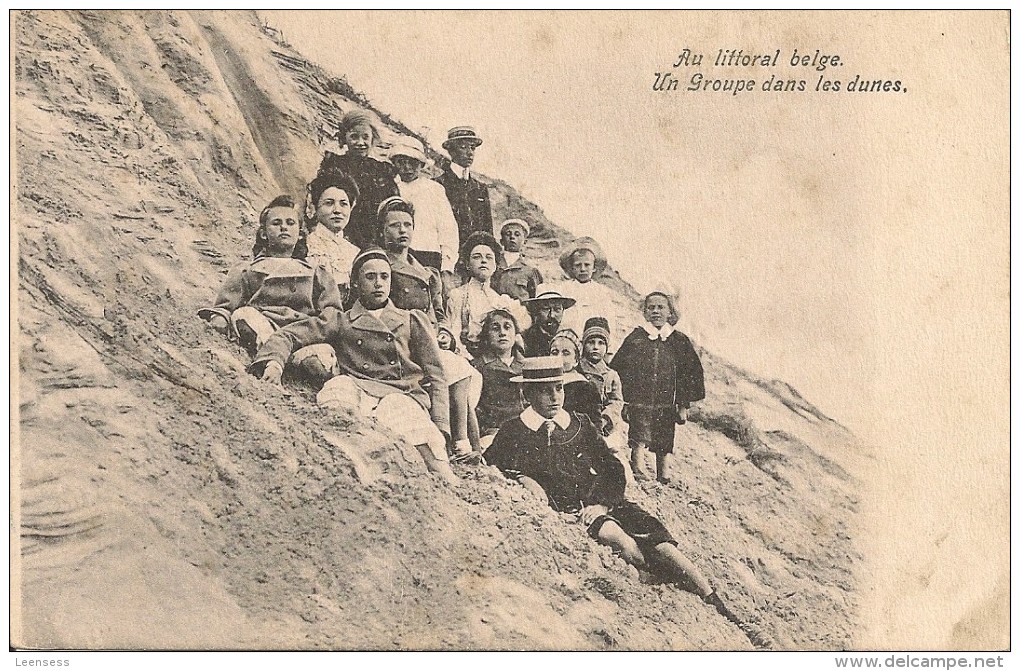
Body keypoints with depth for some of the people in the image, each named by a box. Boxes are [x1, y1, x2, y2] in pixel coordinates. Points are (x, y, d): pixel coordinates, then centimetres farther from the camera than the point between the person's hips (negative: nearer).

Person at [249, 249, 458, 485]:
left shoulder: (413, 321, 25)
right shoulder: (339, 321, 23)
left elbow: (435, 377, 17)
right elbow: (288, 335, 14)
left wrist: (439, 429, 1)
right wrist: (274, 360, -12)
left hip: (405, 395, 0)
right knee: (339, 387, -34)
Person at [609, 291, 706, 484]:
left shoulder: (680, 341, 7)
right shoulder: (635, 339, 3)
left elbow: (693, 373, 9)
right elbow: (617, 370, 3)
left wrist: (683, 405, 5)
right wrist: (625, 402, -2)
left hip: (667, 407, 2)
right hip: (638, 404, -2)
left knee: (663, 447, 7)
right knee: (639, 443, -14)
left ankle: (663, 476, 21)